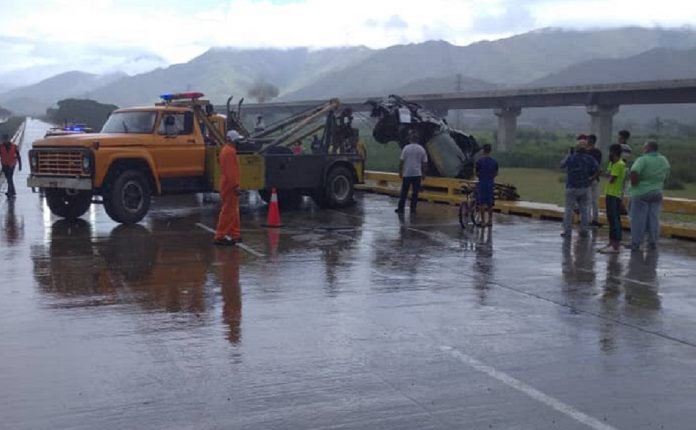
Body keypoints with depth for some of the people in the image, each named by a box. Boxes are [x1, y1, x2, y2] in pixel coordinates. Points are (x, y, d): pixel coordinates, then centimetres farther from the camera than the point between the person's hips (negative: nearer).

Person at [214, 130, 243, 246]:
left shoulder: (226, 150, 18)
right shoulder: (229, 151, -17)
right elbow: (231, 171, -23)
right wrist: (236, 185, -23)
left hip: (228, 186, 11)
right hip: (230, 187, -11)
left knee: (233, 211, 15)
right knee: (228, 212, -8)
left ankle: (235, 235, 21)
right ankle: (220, 236, -6)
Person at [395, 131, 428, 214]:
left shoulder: (406, 148, -6)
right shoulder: (422, 149, 1)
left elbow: (401, 161, -6)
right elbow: (425, 163, 3)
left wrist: (400, 172, 3)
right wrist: (423, 173, 13)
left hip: (407, 174, -1)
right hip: (417, 174, 1)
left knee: (404, 192, 6)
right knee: (415, 192, 6)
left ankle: (401, 208, 8)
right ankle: (413, 209, 7)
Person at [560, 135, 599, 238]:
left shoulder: (570, 158, -7)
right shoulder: (590, 159, -3)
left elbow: (562, 165, 10)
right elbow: (597, 171, -11)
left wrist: (569, 153, 18)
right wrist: (590, 179, 0)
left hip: (571, 188, -2)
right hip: (585, 188, 2)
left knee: (569, 209, 3)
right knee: (584, 209, 10)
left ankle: (567, 231, 2)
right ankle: (584, 231, 12)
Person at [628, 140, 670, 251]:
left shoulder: (643, 160, -16)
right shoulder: (664, 161, 7)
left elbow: (634, 172, -29)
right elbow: (666, 176, 14)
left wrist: (634, 184, -14)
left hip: (641, 193, -5)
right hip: (657, 193, 5)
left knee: (638, 218, 2)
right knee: (654, 218, 11)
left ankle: (636, 243, 6)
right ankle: (653, 242, 14)